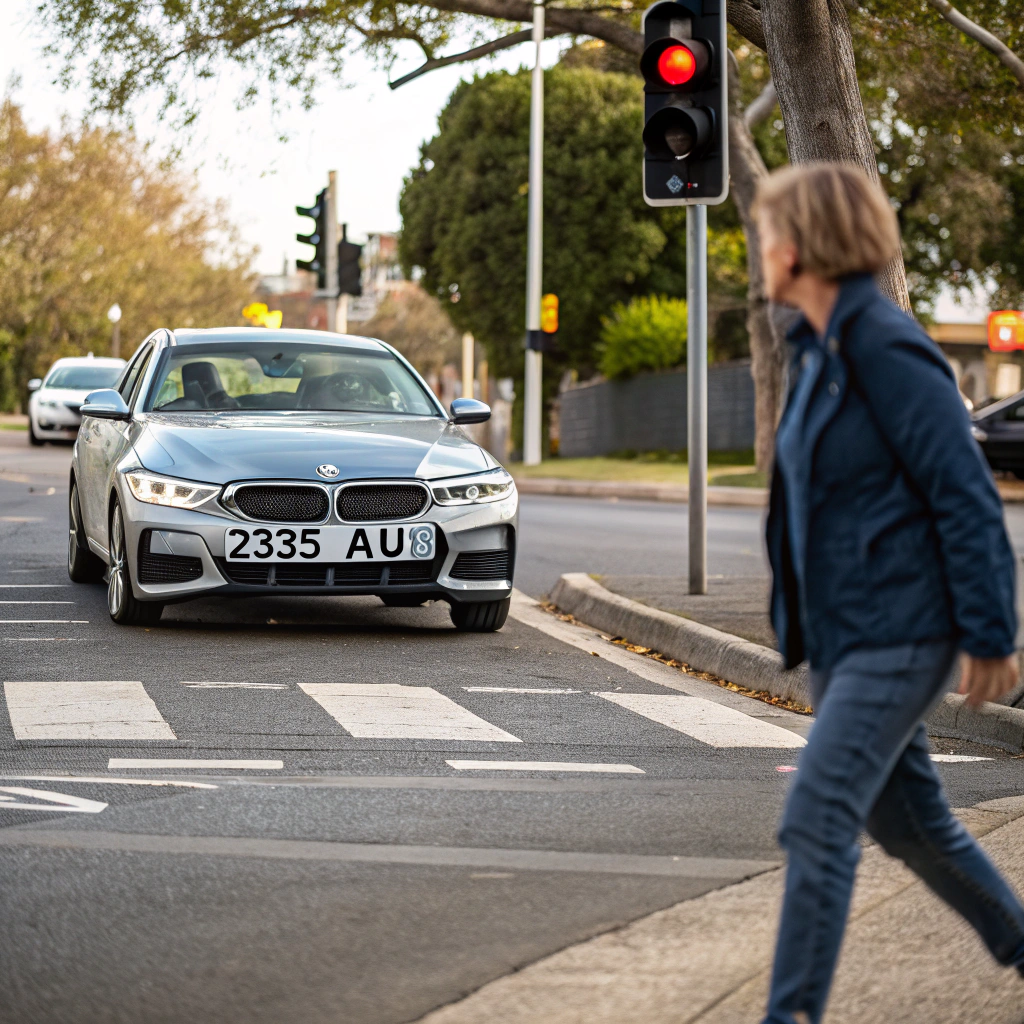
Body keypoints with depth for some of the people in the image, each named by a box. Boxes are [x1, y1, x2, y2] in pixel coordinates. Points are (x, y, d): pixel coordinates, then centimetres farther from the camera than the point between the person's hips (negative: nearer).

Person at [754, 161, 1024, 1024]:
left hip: (898, 635, -10)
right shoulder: (821, 350, 10)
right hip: (841, 632, 10)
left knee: (817, 823, -12)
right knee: (906, 819, 19)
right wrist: (798, 619, 22)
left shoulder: (886, 351, -18)